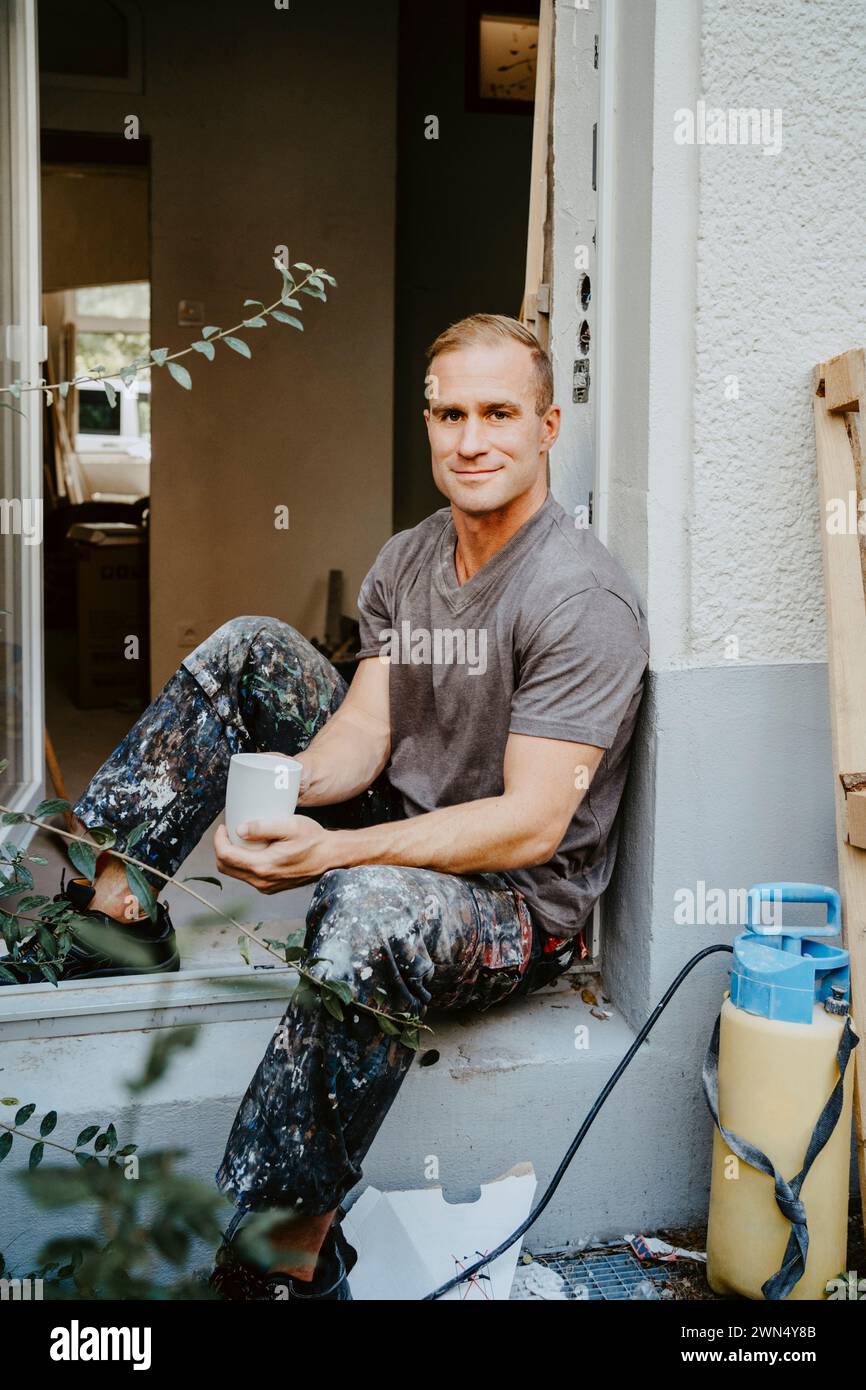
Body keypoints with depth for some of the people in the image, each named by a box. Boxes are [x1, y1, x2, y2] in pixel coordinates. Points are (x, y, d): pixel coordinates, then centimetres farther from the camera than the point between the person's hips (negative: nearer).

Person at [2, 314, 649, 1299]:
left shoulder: (580, 598, -20)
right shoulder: (405, 561, 5)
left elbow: (532, 822, -26)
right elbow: (362, 731, -2)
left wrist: (331, 851, -35)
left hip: (521, 904, -7)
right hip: (404, 829, 8)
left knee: (372, 906, -42)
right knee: (248, 649, 0)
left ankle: (287, 1258, -27)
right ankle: (106, 910, -3)